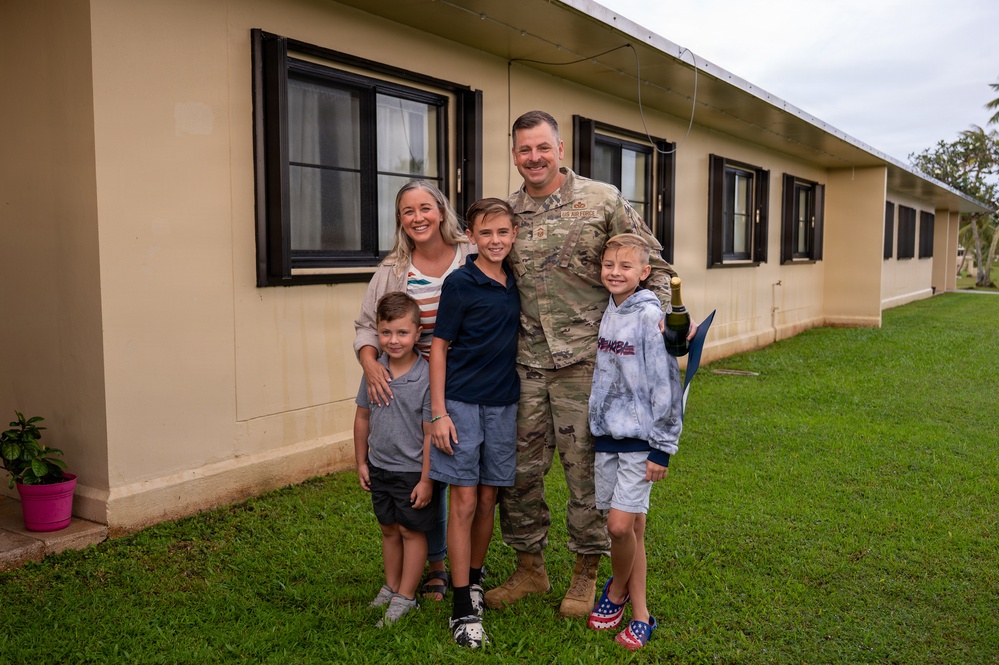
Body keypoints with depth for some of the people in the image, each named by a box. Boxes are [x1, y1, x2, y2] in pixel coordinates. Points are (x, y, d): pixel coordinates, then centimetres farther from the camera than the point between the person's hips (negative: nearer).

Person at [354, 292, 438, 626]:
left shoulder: (426, 376, -19)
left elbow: (430, 433, -16)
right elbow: (363, 417, 8)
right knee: (389, 528, 18)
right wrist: (361, 462, 11)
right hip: (380, 467, 5)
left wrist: (426, 479, -15)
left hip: (413, 470, -5)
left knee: (411, 530, 7)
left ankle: (406, 596, 21)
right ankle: (390, 586, 35)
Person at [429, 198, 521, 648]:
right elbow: (439, 346, -7)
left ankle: (474, 576, 32)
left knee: (488, 498, 12)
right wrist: (438, 412, -11)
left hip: (503, 404, 5)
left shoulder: (515, 282, 7)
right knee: (464, 501, -2)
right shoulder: (459, 283, -8)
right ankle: (463, 607, 7)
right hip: (462, 404, -4)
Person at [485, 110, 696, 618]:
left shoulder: (603, 200, 0)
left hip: (585, 360, -3)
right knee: (519, 467, 9)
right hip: (524, 364, 4)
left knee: (585, 466, 4)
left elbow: (652, 264, 4)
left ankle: (586, 573, 22)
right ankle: (529, 567, 27)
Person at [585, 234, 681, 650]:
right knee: (630, 527, 11)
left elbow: (666, 385, -12)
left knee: (622, 525, -10)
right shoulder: (604, 313, 7)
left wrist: (662, 448, -12)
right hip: (605, 433, 6)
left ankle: (618, 588, 17)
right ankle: (638, 610, 24)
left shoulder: (651, 317, -12)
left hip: (639, 437, -5)